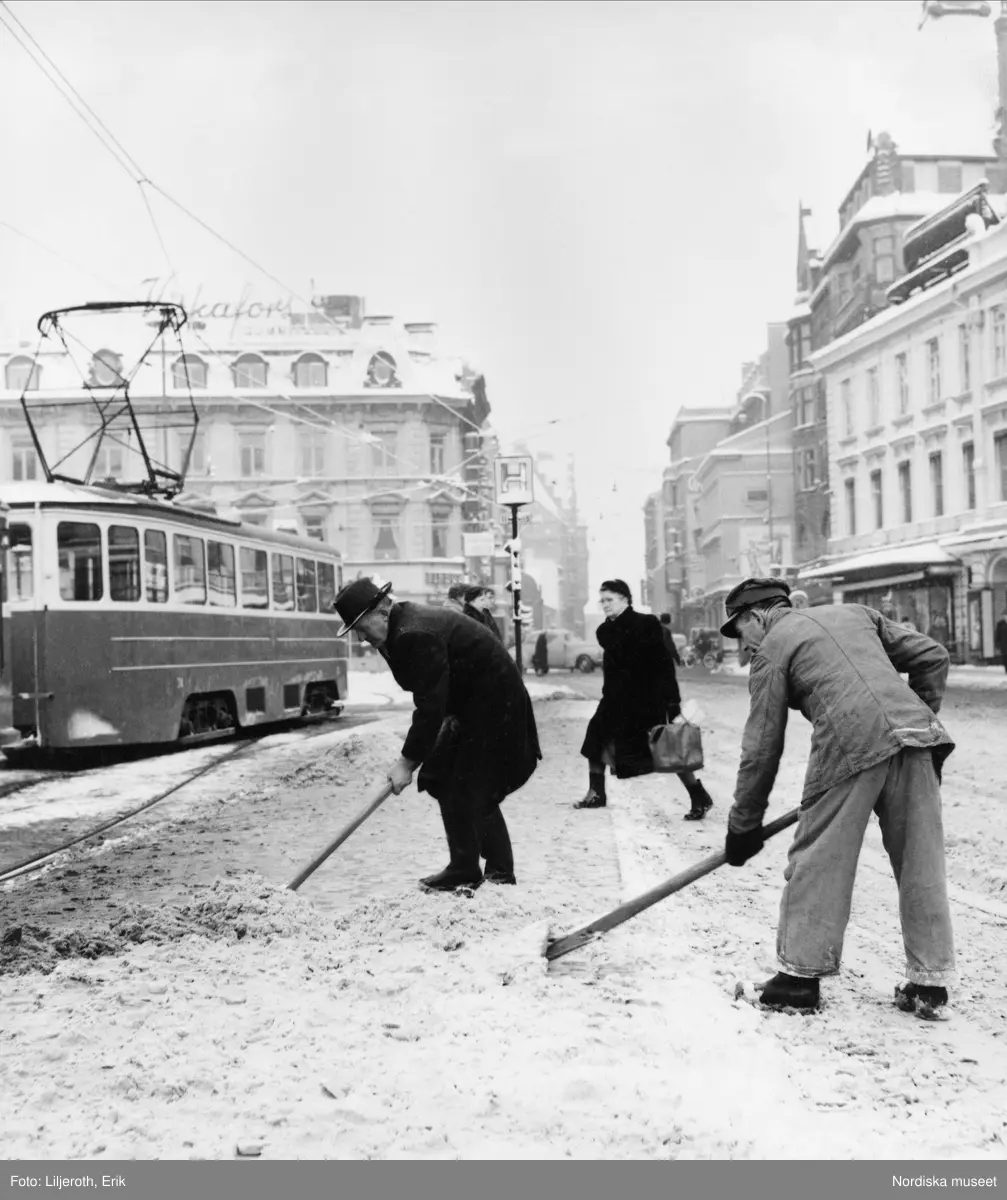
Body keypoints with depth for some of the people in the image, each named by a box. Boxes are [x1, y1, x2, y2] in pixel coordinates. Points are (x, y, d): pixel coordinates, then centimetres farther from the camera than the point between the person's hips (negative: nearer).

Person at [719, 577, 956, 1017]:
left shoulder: (772, 649, 12)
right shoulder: (854, 613, 27)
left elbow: (762, 746, 10)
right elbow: (932, 656, 21)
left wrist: (744, 826, 16)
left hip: (851, 743, -5)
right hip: (915, 736, 5)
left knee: (818, 861, 7)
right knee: (922, 863, 12)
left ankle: (800, 973, 14)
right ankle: (930, 981, 17)